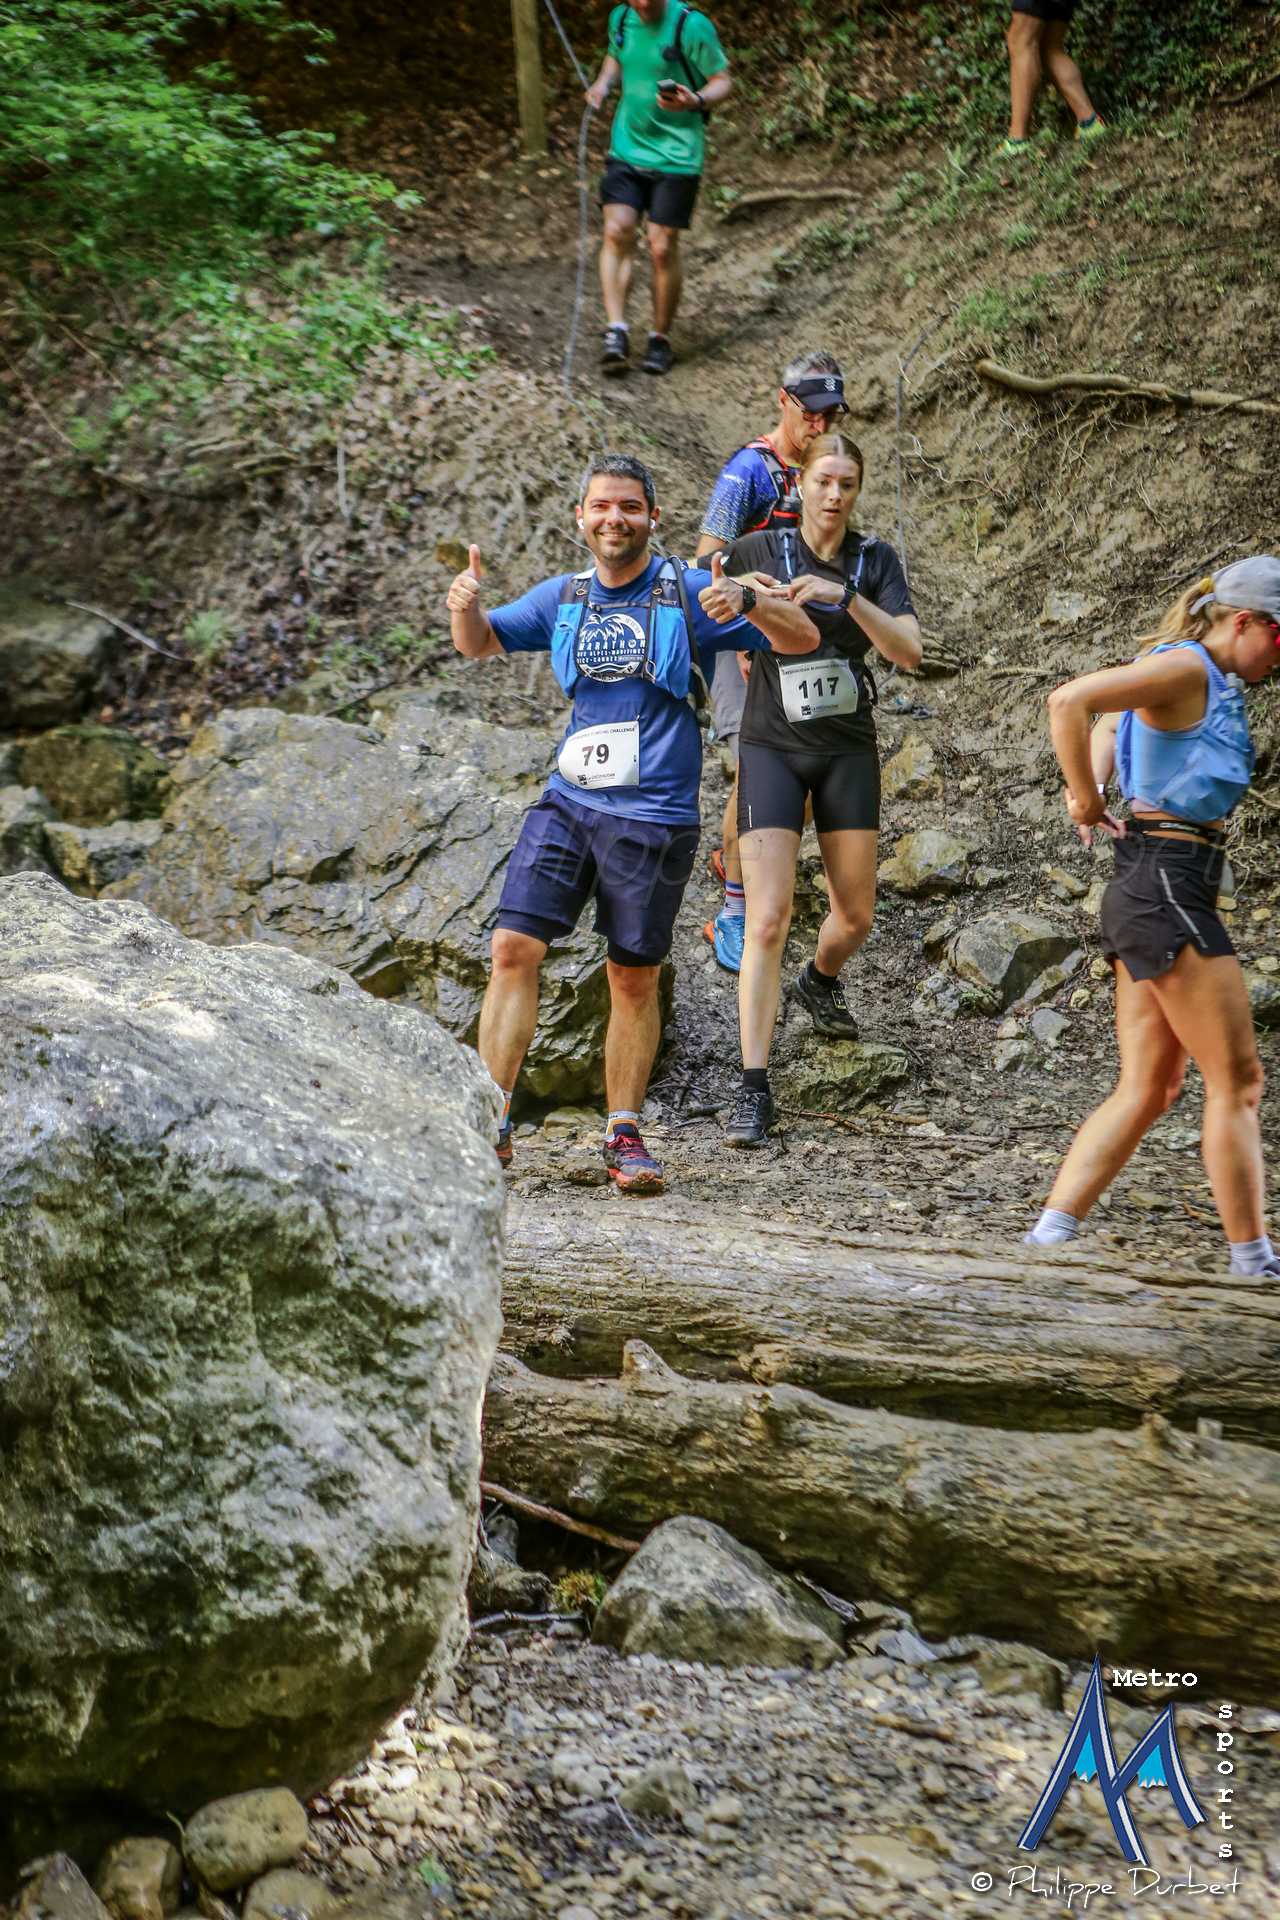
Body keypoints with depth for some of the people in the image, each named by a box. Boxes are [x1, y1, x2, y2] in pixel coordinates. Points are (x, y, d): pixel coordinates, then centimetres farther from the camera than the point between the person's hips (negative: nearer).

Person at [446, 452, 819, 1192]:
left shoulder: (686, 592, -2)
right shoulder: (564, 597, 10)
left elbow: (803, 639, -6)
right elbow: (480, 643, 22)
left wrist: (747, 601, -27)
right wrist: (464, 605, -3)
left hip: (654, 816, -3)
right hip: (568, 801, 3)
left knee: (634, 978, 3)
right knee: (514, 949, -9)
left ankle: (625, 1134, 16)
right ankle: (492, 1122, -4)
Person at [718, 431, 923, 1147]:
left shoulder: (876, 560, 0)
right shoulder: (759, 551, -4)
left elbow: (910, 651, -13)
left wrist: (846, 597, -25)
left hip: (848, 748, 3)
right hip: (773, 748, -3)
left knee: (856, 915, 10)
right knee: (769, 919, -14)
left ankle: (821, 981, 47)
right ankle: (755, 1090, -11)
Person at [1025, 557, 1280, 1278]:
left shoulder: (1210, 684, 18)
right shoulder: (1184, 668, -11)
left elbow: (1108, 722, 35)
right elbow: (1069, 700, -23)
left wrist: (1092, 788, 16)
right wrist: (1085, 799, -12)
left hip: (1146, 894, 10)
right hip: (1168, 890, -10)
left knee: (1148, 1090, 8)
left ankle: (1048, 1240, 5)